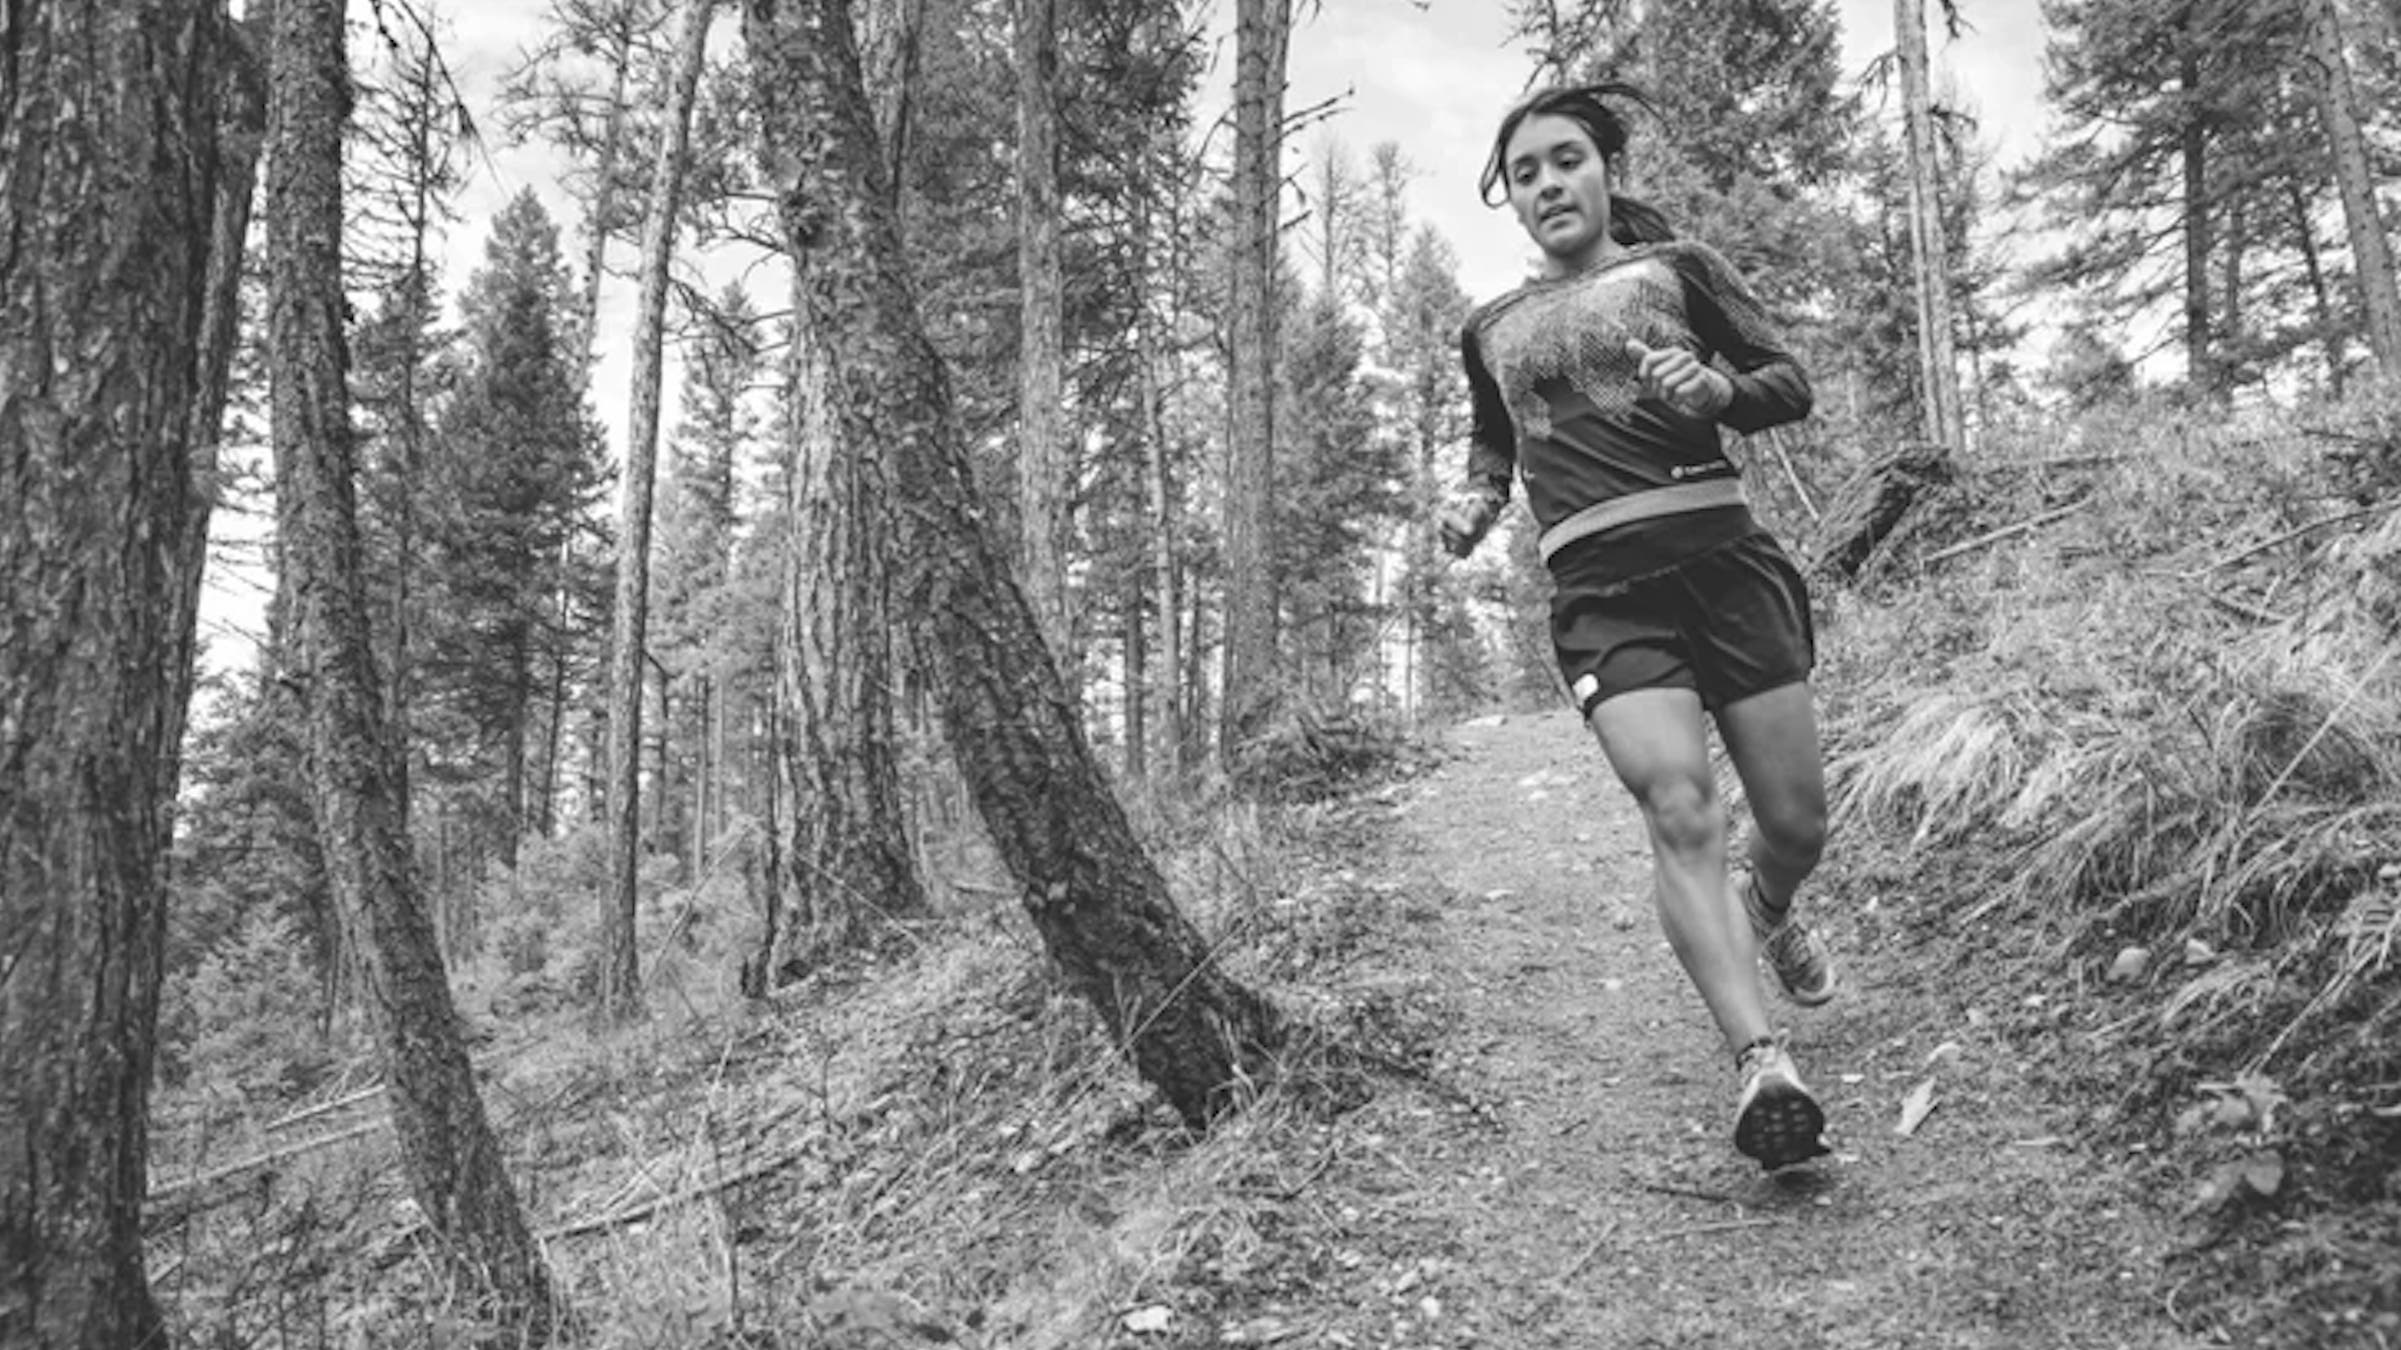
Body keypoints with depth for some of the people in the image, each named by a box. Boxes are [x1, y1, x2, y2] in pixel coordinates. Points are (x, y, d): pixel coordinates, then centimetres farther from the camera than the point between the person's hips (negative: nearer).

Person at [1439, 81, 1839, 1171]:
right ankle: (1760, 1064, -20)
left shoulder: (1675, 268, 12)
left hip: (1720, 554, 0)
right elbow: (1494, 438, 34)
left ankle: (1767, 914, 39)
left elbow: (1792, 385, 9)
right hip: (1600, 591, 0)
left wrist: (1720, 389, -12)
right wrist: (1476, 499, 11)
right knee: (1679, 814, -19)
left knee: (1797, 823, 3)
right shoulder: (1491, 331, 19)